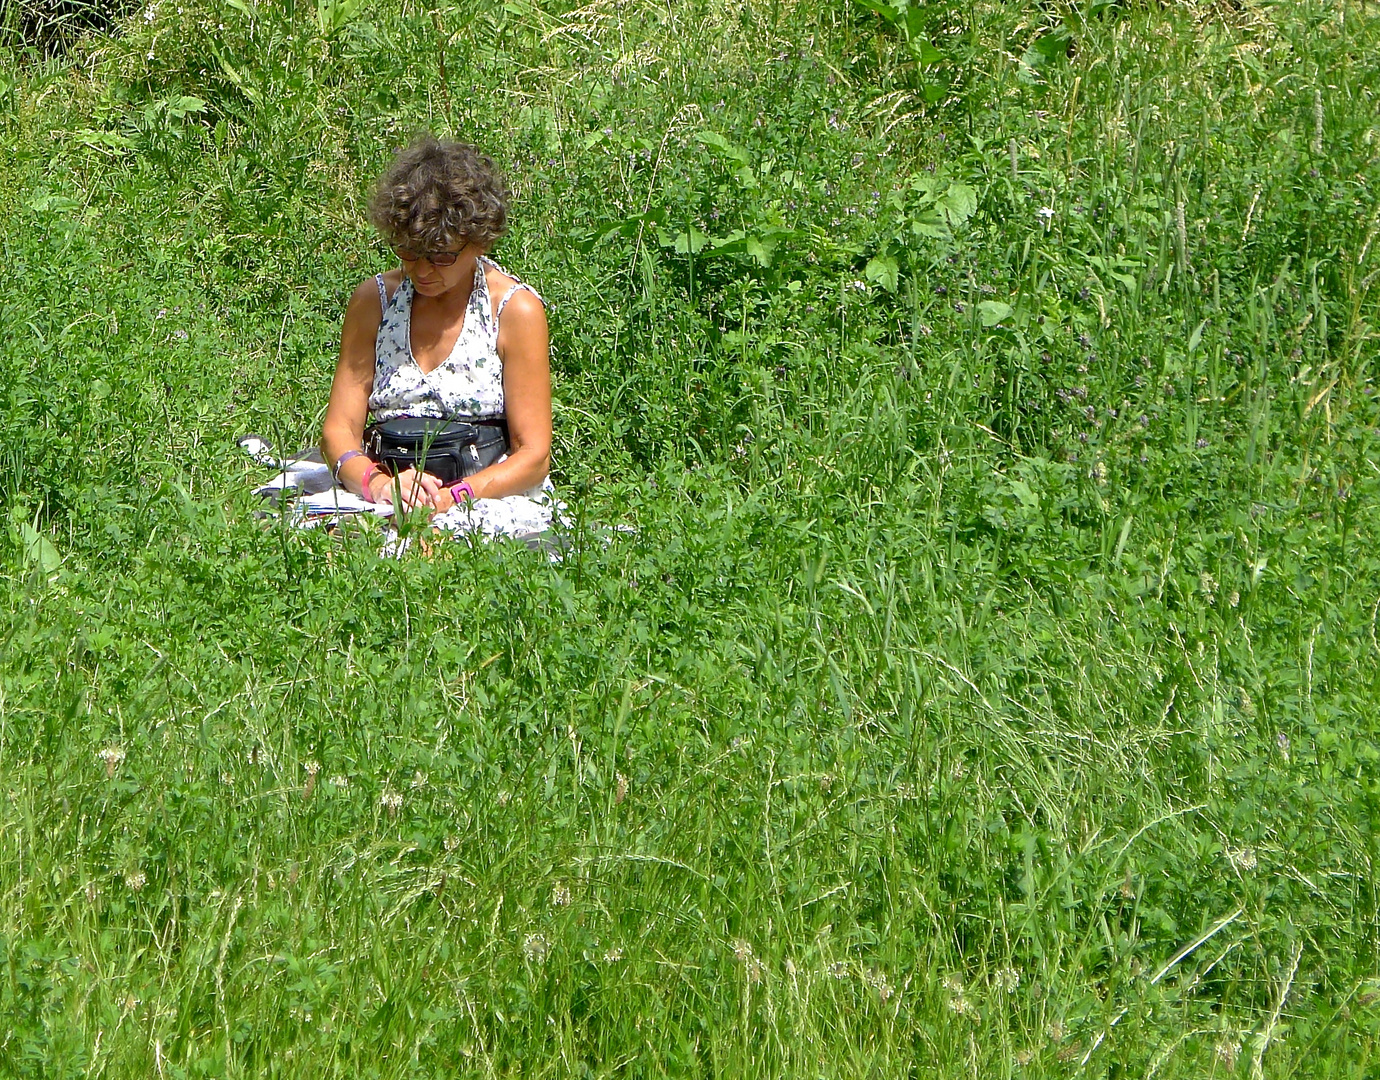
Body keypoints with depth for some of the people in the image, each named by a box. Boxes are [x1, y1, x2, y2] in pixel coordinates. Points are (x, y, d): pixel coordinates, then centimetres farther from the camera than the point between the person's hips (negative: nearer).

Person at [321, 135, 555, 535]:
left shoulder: (515, 311, -2)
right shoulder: (373, 301, 9)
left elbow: (533, 456, -4)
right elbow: (339, 428, 5)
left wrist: (451, 497, -21)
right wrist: (376, 482, -19)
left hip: (493, 498, -3)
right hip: (390, 499, 3)